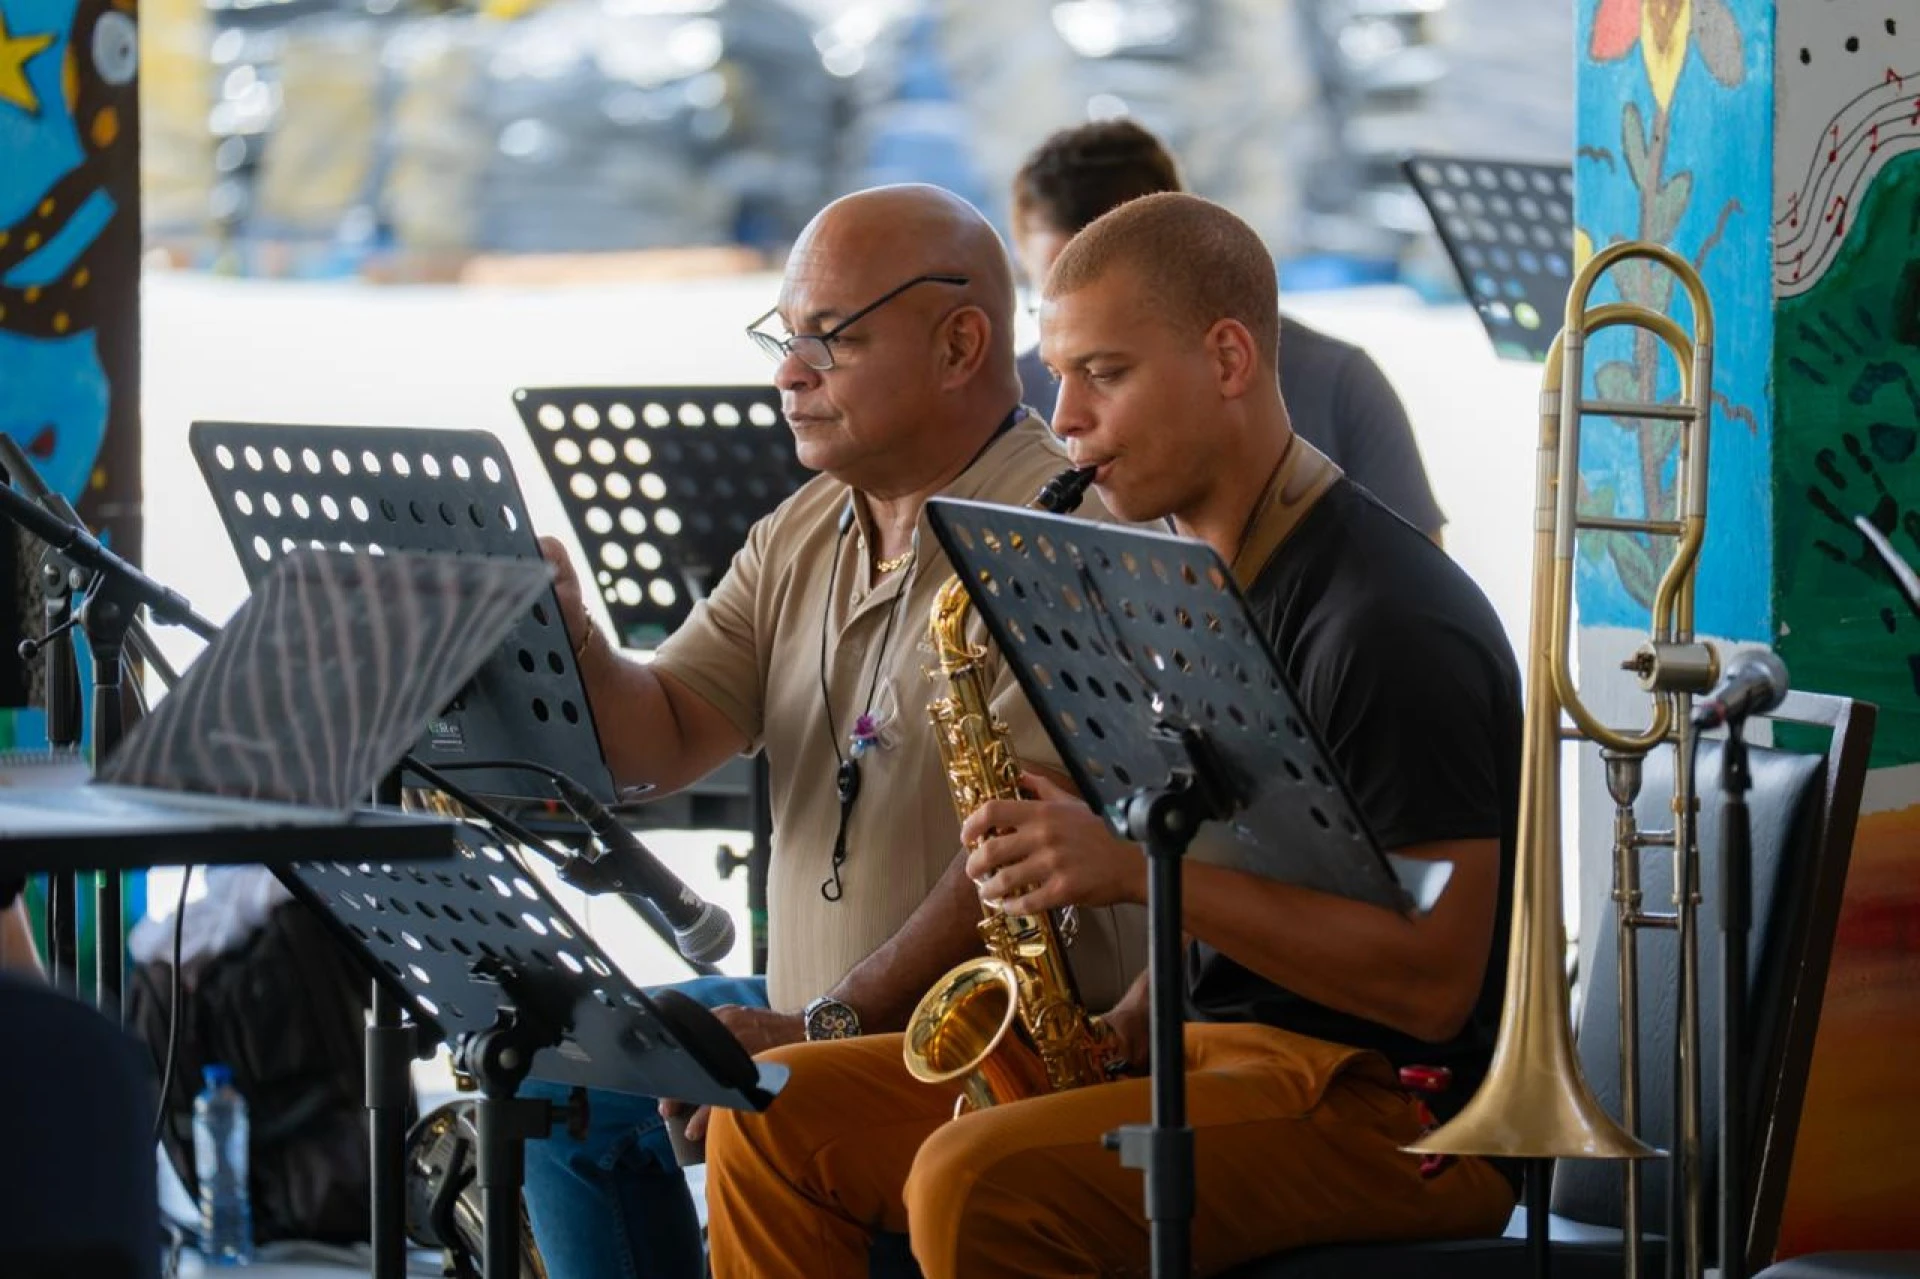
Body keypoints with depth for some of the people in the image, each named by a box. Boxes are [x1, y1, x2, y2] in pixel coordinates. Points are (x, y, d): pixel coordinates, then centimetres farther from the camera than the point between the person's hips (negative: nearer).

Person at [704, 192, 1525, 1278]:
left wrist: (1137, 866, -22)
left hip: (1391, 1110, -9)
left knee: (976, 1187, -31)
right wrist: (1127, 1029, 1)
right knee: (775, 1122, 0)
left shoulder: (1392, 621, -16)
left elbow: (1433, 979, -20)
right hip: (1211, 1055, 10)